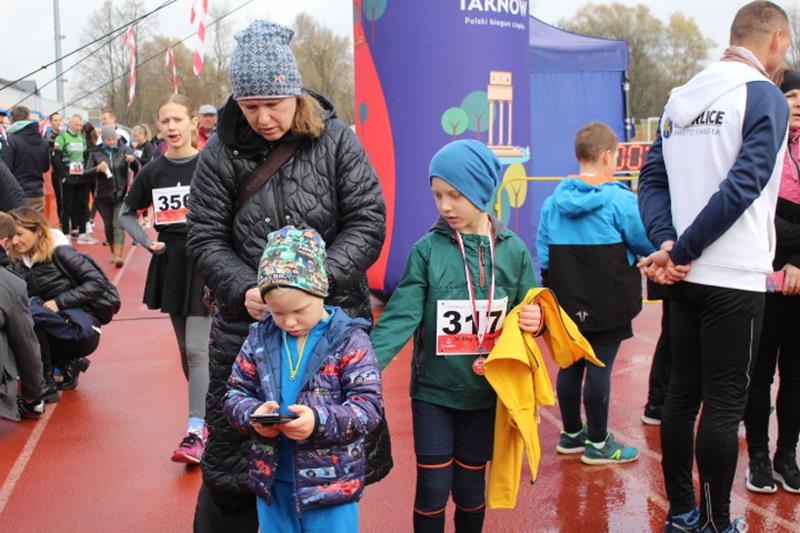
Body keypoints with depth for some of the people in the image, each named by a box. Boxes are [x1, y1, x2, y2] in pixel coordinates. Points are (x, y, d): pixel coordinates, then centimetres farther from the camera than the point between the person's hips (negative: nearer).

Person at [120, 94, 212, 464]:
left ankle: (196, 431, -10)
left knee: (197, 349, -11)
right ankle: (206, 410, 29)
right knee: (185, 349, 13)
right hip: (169, 265, 5)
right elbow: (127, 213, 15)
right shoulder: (153, 171, 3)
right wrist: (145, 241, 0)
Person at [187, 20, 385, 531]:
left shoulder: (337, 141, -3)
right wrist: (244, 289, -18)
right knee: (233, 454, 9)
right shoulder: (221, 153, -1)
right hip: (247, 324, 1)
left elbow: (367, 223, -6)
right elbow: (206, 240, 0)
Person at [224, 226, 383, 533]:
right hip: (272, 478, 4)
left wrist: (320, 421, -29)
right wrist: (253, 415, -17)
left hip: (332, 481, -4)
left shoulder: (349, 339, -11)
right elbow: (235, 395, 5)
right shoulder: (259, 338, 1)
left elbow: (369, 406, -14)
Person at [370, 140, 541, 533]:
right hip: (433, 392, -1)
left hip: (485, 392, 1)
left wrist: (535, 321, -17)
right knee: (432, 488, 4)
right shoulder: (427, 250, -8)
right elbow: (401, 317, -15)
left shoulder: (513, 251, -3)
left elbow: (529, 314, 6)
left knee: (470, 487, 13)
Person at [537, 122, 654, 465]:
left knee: (570, 365, 14)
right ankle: (598, 443, 11)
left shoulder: (553, 201, 2)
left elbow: (543, 253, 6)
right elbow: (647, 246, -6)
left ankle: (571, 434, 28)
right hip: (608, 304, -5)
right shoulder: (620, 200, -12)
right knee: (600, 368, 2)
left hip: (567, 304, 5)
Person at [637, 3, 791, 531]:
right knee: (724, 403, 1)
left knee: (682, 392, 13)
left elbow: (653, 178, 5)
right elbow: (743, 185, -19)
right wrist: (681, 250, -15)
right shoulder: (765, 96, -9)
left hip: (685, 275, 7)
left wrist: (665, 242, -7)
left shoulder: (682, 96, 11)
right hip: (734, 276, -7)